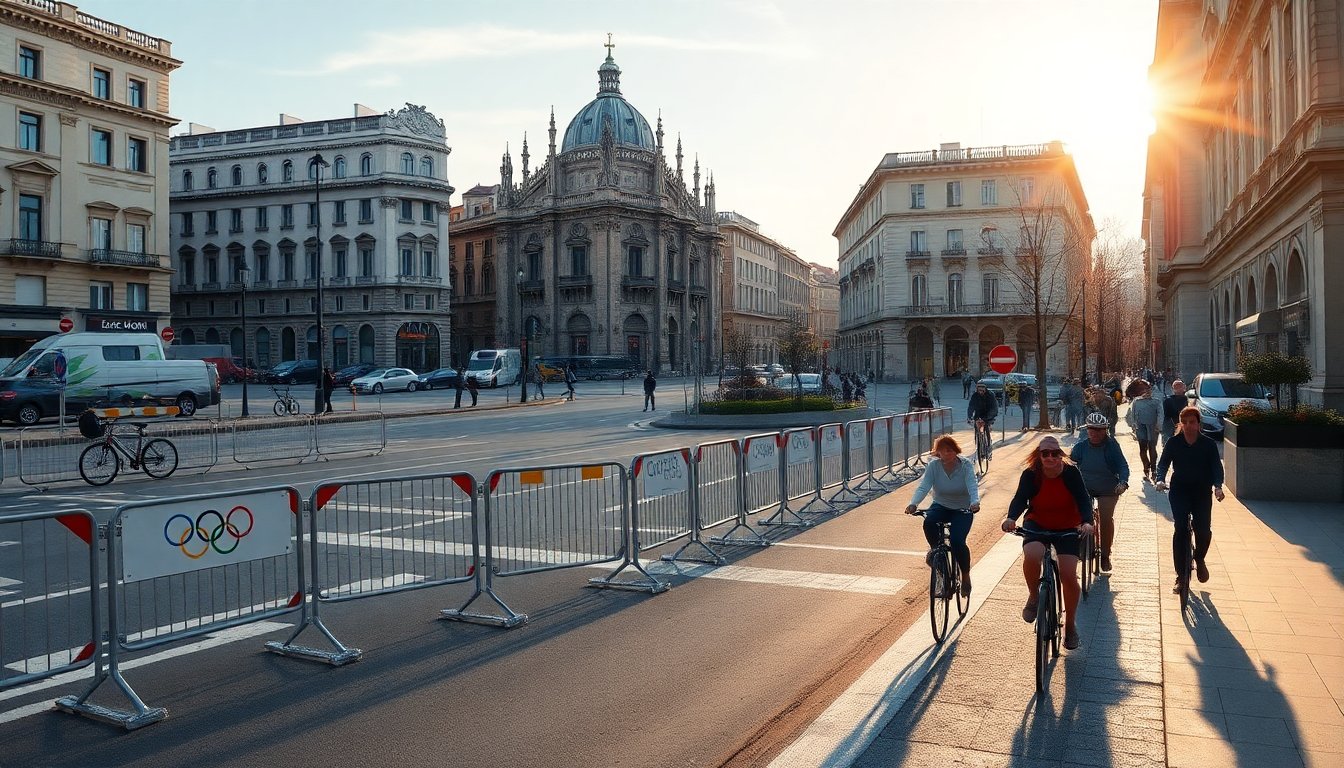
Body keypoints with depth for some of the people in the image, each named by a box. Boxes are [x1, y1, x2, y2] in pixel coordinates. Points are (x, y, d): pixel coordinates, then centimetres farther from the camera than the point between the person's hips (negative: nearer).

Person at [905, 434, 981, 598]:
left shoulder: (966, 465, -15)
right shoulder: (933, 466, -11)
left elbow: (973, 486, -28)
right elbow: (923, 487, -22)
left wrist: (975, 502, -49)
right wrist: (913, 504, -41)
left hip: (963, 510, -2)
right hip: (941, 506, 2)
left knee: (957, 541, -24)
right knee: (929, 522, -33)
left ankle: (966, 577, 3)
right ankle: (935, 548, -1)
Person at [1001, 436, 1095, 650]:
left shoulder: (1071, 473, -15)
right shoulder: (1030, 475, -15)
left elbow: (1083, 499, -22)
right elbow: (1020, 498, -26)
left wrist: (1087, 522, -42)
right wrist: (1011, 518, -47)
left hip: (1067, 528, 0)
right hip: (1037, 525, 0)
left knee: (1068, 575, -12)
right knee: (1031, 556, -33)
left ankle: (1070, 625, 13)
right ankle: (1033, 597, -3)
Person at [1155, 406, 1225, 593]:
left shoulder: (1208, 444, -2)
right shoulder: (1173, 443, -1)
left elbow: (1216, 466, -6)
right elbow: (1163, 463, -2)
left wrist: (1218, 486, -23)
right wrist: (1160, 479, -22)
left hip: (1202, 491, 0)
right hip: (1179, 490, 0)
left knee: (1204, 530, -9)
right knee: (1181, 529, -13)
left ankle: (1199, 559, 26)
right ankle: (1181, 575, -5)